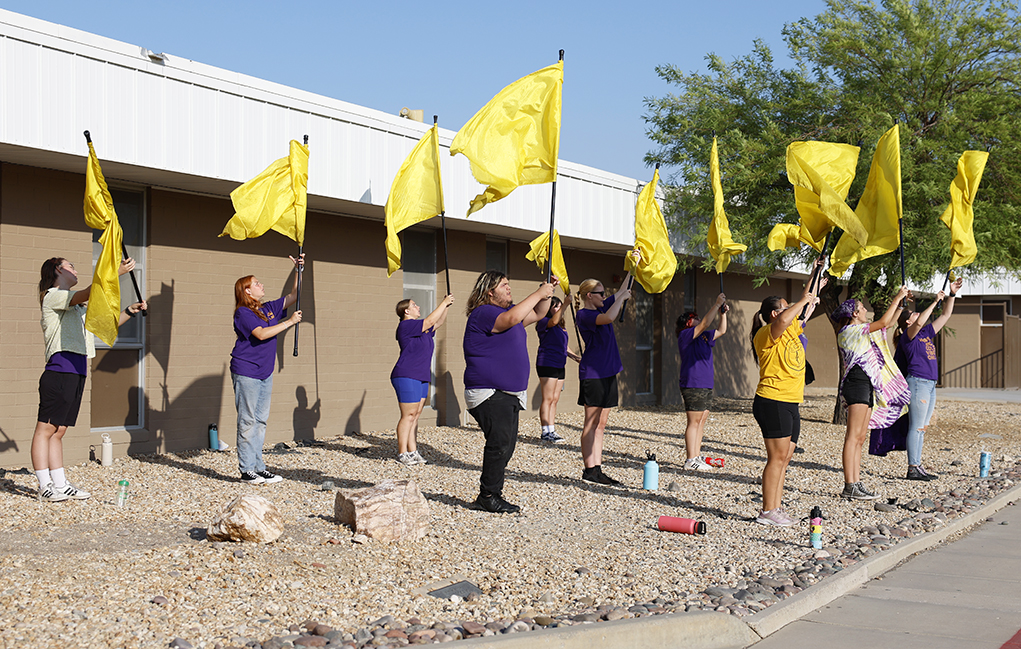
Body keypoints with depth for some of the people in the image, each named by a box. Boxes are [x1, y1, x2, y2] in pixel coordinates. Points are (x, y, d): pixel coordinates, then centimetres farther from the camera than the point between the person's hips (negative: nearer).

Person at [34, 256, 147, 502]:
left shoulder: (76, 305, 25)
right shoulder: (53, 296, -2)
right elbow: (88, 293, -18)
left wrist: (129, 311, 14)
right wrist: (116, 272, -20)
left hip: (76, 374, 9)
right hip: (59, 370, -9)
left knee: (58, 431, 11)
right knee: (46, 428, -4)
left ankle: (60, 484, 13)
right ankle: (45, 486, -2)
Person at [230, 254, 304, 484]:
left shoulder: (269, 309, 13)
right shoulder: (243, 313, -10)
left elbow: (292, 297, 21)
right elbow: (261, 334, -21)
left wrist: (298, 271, 12)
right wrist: (289, 322, -16)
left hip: (265, 372, 8)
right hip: (246, 372, -8)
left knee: (261, 420, 10)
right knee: (248, 421, -5)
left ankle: (258, 466, 15)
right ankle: (247, 470, -2)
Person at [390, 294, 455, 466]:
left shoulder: (421, 329, 17)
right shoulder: (406, 326, -11)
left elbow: (438, 322, 27)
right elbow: (430, 321, -17)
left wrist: (447, 306, 13)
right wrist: (444, 303, -9)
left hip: (421, 378, 9)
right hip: (406, 377, -9)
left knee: (416, 415, 8)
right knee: (409, 415, -8)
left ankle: (413, 452, 10)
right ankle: (402, 453, -4)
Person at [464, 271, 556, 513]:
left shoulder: (507, 309, 18)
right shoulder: (483, 313, -12)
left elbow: (538, 313, 27)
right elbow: (511, 318, -29)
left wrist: (547, 293, 9)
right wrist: (538, 294, -20)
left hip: (509, 395, 10)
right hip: (489, 394, -10)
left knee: (506, 444, 10)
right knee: (500, 443, -14)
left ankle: (492, 494, 16)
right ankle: (488, 496, -7)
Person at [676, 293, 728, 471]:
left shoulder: (704, 337, 18)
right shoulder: (685, 335, -7)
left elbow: (721, 331, 27)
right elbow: (705, 324, -18)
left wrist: (723, 313, 13)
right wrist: (717, 304, -15)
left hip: (706, 386, 9)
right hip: (693, 385, -9)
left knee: (701, 421, 9)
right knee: (694, 421, -7)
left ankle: (697, 456, 14)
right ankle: (690, 460, -5)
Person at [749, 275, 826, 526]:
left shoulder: (791, 329, 16)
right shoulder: (766, 334, -10)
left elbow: (802, 309, 28)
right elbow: (783, 320, -31)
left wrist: (813, 288, 17)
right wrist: (803, 300, -19)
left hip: (790, 403, 9)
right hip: (772, 402, -9)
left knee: (784, 458, 9)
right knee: (777, 457, -9)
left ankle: (777, 508, 13)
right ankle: (767, 512, -7)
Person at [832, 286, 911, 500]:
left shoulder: (859, 331, 22)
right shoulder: (851, 330, -6)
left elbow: (887, 324, 30)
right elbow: (883, 322, -10)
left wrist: (900, 304, 22)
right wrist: (897, 298, 0)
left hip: (866, 386, 11)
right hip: (857, 383, -11)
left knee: (860, 438, 7)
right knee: (854, 436, -13)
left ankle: (856, 484, 7)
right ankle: (849, 487, -15)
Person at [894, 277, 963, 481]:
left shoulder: (927, 333, 17)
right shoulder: (907, 335, -5)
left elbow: (945, 315, 22)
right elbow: (919, 323, -27)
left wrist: (952, 295, 14)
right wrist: (934, 302, -22)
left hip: (930, 385, 9)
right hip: (917, 382, -9)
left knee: (922, 428, 10)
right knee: (916, 427, -9)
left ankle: (917, 466, 13)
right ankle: (913, 468, -8)